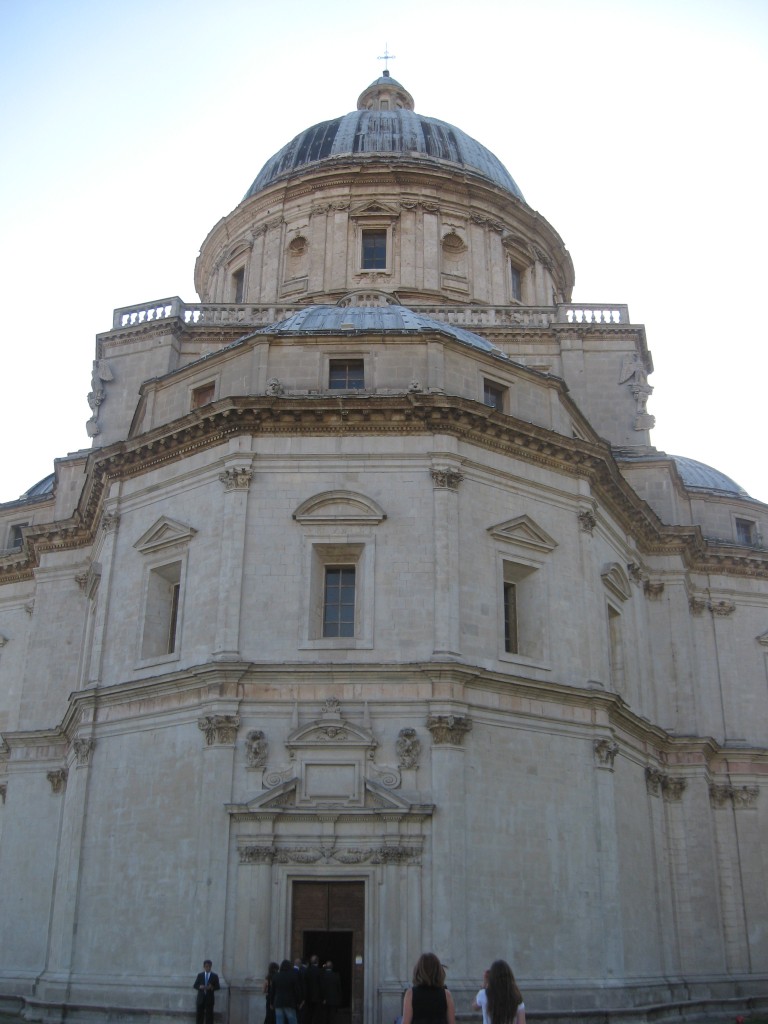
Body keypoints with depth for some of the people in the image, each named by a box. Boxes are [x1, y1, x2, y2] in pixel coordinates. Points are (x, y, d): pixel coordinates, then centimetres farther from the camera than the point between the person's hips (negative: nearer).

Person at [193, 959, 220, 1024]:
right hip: (201, 998, 1)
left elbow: (218, 987, 1)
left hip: (210, 998, -1)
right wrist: (200, 987, -15)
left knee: (209, 1014, -2)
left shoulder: (214, 976, 2)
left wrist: (212, 987, -19)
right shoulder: (200, 975, 6)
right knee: (200, 1014, 4)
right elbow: (195, 985, 6)